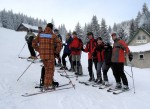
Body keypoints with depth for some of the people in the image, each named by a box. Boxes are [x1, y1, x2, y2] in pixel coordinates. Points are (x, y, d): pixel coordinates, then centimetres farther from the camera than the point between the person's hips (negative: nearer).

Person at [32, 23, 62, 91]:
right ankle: (46, 85, 4)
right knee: (50, 70, 5)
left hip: (42, 55, 5)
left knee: (47, 69, 21)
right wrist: (56, 51, -3)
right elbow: (59, 44, -17)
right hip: (50, 55, -5)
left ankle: (50, 82, 31)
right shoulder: (53, 36, -7)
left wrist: (38, 50, 15)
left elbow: (34, 43, 7)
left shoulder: (40, 35, 6)